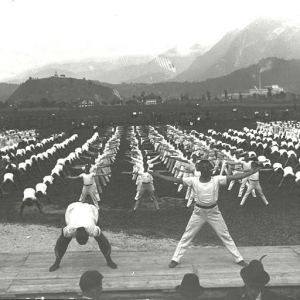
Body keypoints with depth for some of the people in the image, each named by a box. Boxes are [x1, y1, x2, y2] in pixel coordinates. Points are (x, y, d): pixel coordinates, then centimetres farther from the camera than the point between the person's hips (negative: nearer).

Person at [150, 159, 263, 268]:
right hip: (199, 212, 0)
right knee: (186, 236, 6)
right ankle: (175, 259, 17)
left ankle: (239, 259, 22)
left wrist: (251, 172, -24)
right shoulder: (193, 180, -11)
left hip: (214, 212, 0)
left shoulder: (217, 179, -11)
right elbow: (175, 179, -13)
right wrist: (158, 175, -19)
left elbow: (234, 177, -17)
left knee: (226, 236, 9)